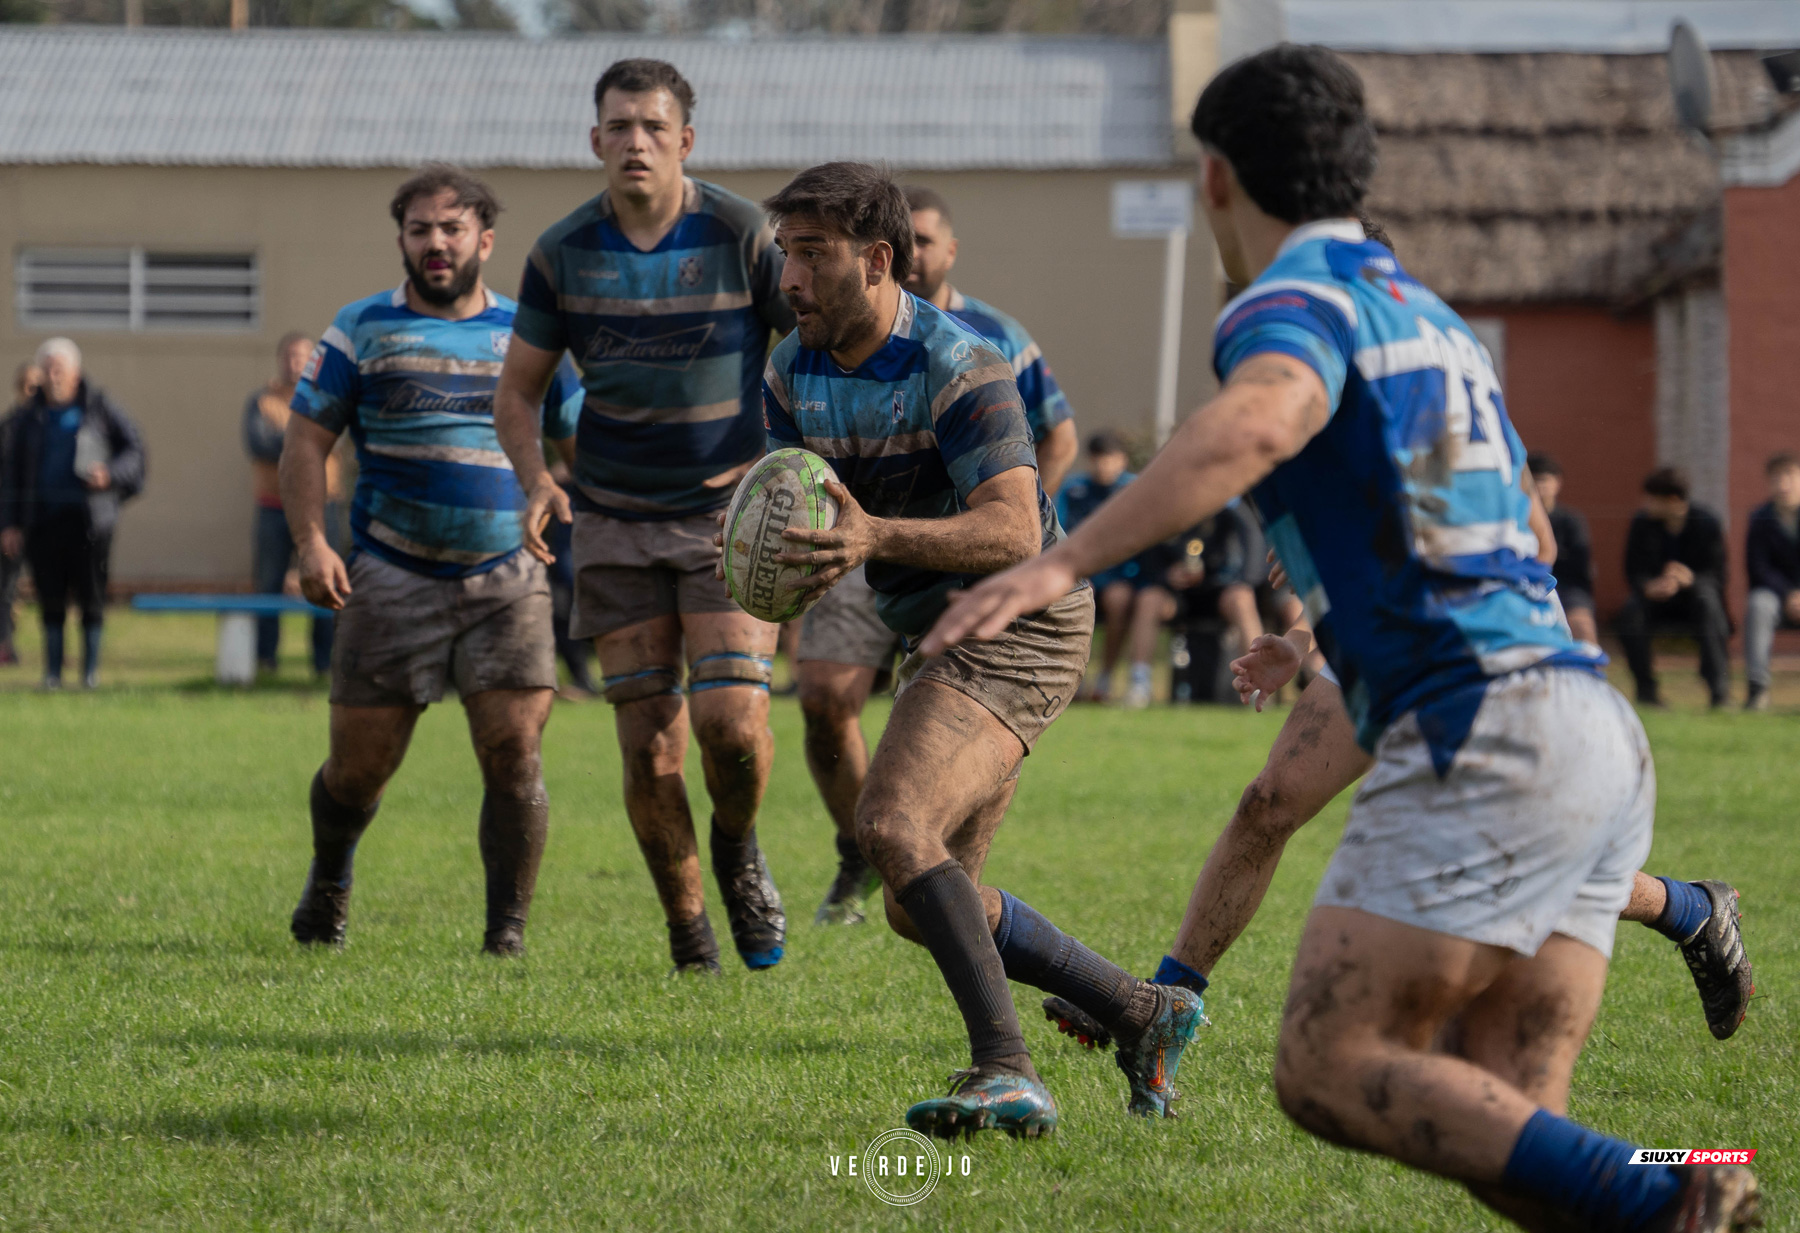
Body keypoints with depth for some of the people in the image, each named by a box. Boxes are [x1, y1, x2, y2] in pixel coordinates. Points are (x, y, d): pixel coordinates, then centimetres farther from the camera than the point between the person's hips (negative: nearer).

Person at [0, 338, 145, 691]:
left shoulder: (99, 408, 2)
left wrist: (110, 474, -14)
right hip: (43, 515, 2)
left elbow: (134, 448, 6)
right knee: (51, 598, 2)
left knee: (91, 595, -2)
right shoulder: (30, 417, 10)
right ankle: (53, 671, 10)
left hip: (88, 515, -2)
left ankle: (91, 670, 8)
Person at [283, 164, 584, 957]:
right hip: (392, 579, -1)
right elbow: (306, 440, 4)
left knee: (514, 751, -11)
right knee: (360, 763, 4)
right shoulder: (362, 329, 6)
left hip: (508, 579, 1)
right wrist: (311, 543, -10)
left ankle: (507, 934, -2)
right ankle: (328, 881, 35)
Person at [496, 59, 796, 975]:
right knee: (649, 748, -2)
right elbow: (518, 389, 9)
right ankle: (686, 927, 18)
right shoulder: (563, 253, -1)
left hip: (733, 511, -2)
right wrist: (535, 482, -10)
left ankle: (738, 853, 17)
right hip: (616, 522, 2)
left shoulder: (743, 236, -8)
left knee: (731, 719, -17)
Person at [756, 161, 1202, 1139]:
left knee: (894, 828, -28)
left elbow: (1012, 529, -29)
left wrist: (876, 537, -43)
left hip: (1019, 625, -9)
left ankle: (1006, 1074, -30)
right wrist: (777, 555, -16)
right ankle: (1141, 1016, 20)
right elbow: (799, 510, 9)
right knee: (920, 904, 8)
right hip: (939, 636, 9)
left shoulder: (960, 370, -20)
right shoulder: (791, 376, 4)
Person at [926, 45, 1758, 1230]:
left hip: (1487, 735, -9)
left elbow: (1258, 422, -28)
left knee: (1332, 1068, -8)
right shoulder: (1431, 317, 26)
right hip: (1600, 737, 9)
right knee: (1497, 1127, 6)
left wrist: (1059, 565, -33)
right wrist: (1338, 637, 53)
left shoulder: (1294, 300, -2)